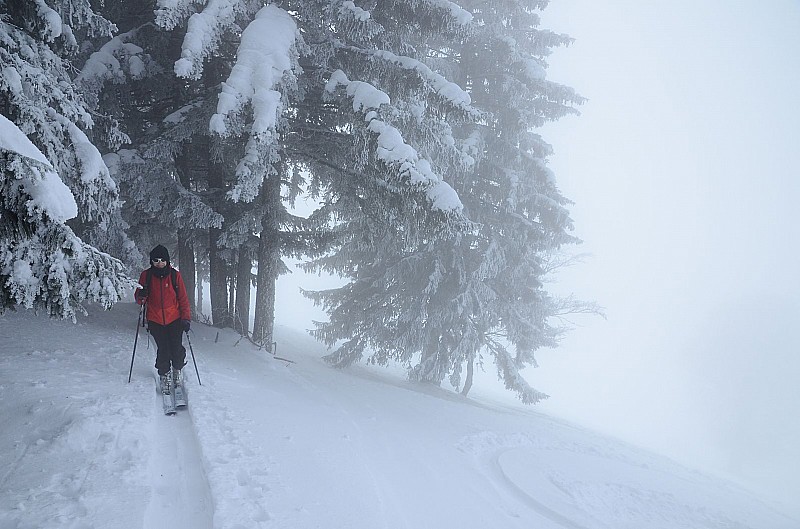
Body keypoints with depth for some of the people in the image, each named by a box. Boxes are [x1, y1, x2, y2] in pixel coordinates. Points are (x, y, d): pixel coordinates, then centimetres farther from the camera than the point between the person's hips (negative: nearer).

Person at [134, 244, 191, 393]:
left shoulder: (175, 275, -2)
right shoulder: (146, 275, 0)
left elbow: (183, 298, 1)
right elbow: (139, 298, 5)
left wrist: (186, 318, -4)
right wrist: (141, 296, -19)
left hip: (174, 319, -1)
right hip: (155, 320, 1)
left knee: (176, 349, -4)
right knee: (162, 350, 1)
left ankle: (177, 370, 24)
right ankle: (164, 375, 21)